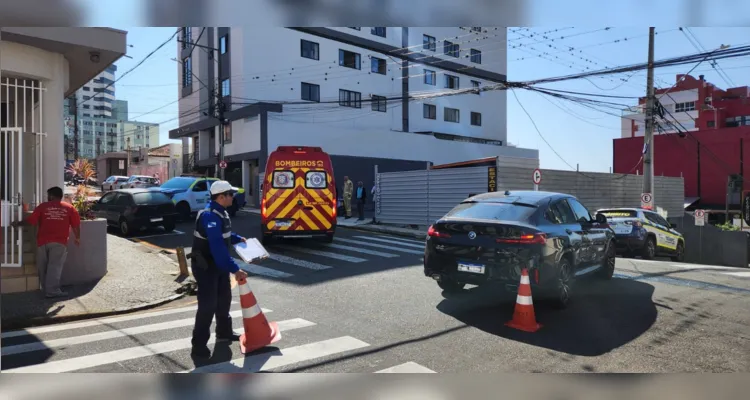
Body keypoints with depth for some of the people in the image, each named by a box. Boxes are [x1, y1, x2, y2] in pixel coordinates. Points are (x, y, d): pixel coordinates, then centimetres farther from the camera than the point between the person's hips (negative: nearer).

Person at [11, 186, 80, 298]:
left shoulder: (43, 206, 6)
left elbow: (30, 221, 3)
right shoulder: (69, 207, 5)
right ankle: (52, 291, -9)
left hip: (43, 241, 2)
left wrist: (18, 223, 21)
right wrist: (77, 238, 16)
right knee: (55, 266, -3)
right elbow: (76, 225, 3)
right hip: (59, 242, -2)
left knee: (43, 267, 14)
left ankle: (45, 289, 22)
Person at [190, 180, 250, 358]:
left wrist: (238, 238, 12)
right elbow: (217, 246, -36)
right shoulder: (210, 216, -28)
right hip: (205, 266, -10)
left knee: (224, 298, 20)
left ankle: (224, 331, 38)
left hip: (218, 264, 10)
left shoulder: (221, 212, 6)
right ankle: (199, 344, 4)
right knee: (208, 304, -7)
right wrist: (234, 269, -38)